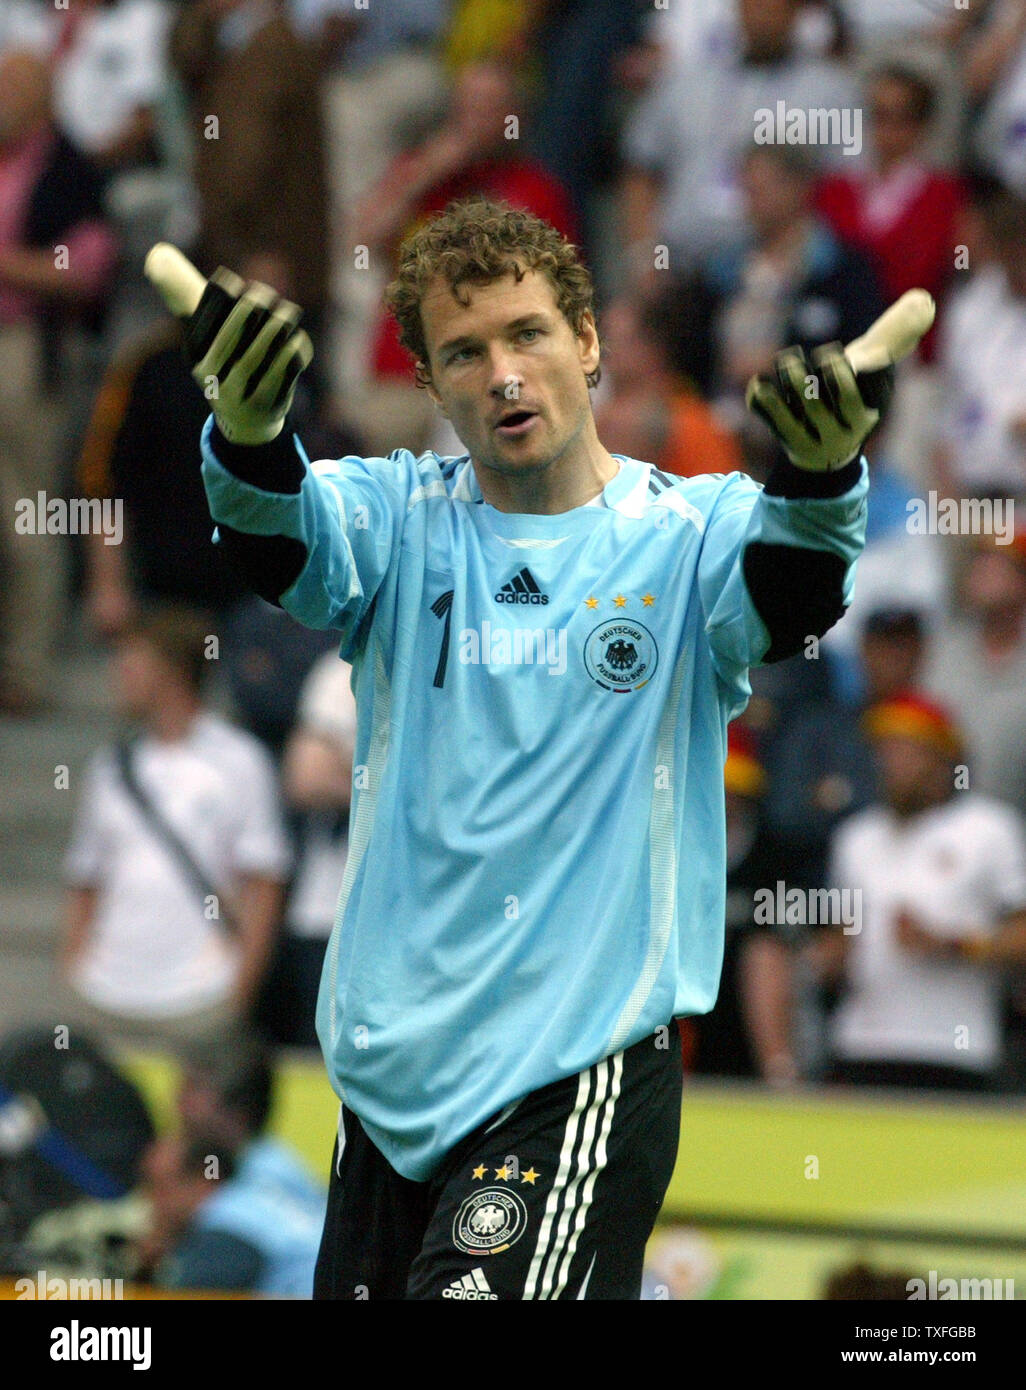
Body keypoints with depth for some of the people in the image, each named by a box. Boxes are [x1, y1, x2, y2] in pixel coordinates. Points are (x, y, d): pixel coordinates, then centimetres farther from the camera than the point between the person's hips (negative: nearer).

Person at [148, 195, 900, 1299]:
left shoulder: (690, 533, 0)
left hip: (585, 1072, -4)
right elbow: (283, 541, -16)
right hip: (386, 1072, 4)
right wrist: (248, 439, -41)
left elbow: (787, 594, -22)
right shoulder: (399, 519, 5)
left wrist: (817, 483, -46)